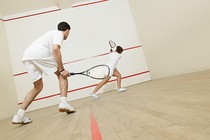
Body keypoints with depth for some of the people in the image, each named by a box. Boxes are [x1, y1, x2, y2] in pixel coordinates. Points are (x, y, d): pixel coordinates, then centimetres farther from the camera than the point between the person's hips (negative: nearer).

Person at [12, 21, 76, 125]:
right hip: (39, 54, -8)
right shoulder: (59, 33, 7)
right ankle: (63, 103, -6)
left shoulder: (52, 33, 34)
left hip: (26, 57, 9)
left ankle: (19, 116, 15)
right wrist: (62, 70, -13)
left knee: (38, 87, 16)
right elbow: (55, 50, -14)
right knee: (62, 75, 7)